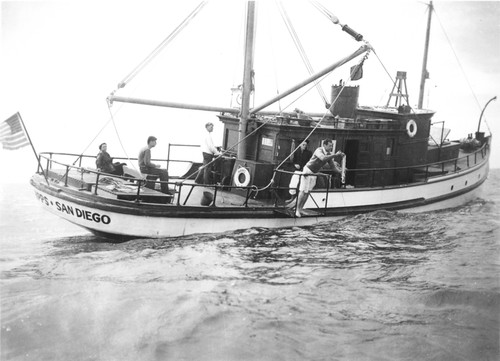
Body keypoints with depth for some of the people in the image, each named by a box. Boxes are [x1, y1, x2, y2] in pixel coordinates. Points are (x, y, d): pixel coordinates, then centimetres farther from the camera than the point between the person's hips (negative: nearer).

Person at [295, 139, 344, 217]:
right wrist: (335, 155, -46)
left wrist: (340, 170, -17)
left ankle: (301, 208, 17)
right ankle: (297, 210, -1)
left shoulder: (329, 154, 1)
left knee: (307, 192, 9)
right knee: (303, 191, -7)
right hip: (308, 170, -8)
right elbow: (323, 158, -46)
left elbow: (333, 166, 1)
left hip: (314, 173, 8)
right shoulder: (319, 150, -24)